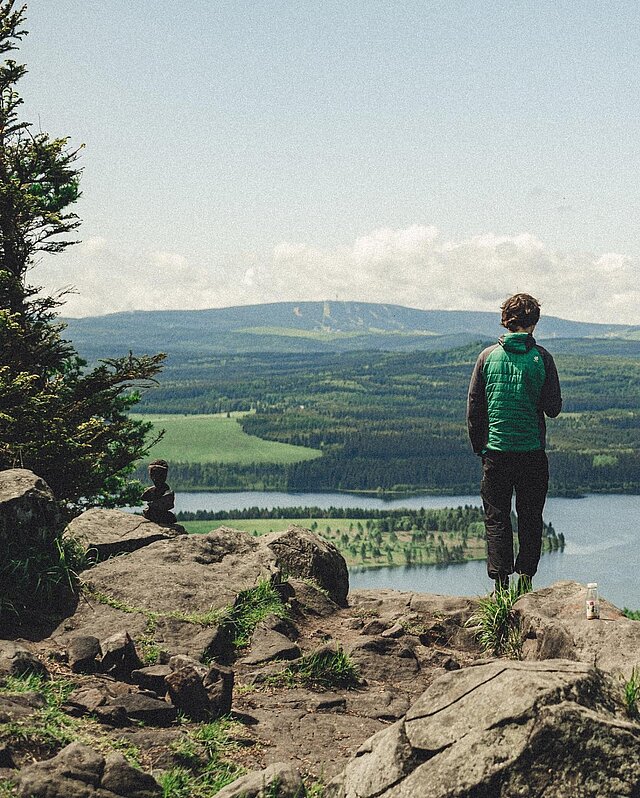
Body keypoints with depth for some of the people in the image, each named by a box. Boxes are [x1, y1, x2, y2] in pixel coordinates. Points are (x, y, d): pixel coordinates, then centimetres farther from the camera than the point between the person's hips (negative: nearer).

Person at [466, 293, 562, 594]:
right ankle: (525, 579, 10)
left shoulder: (488, 356, -1)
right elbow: (553, 408, -2)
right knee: (530, 519, 11)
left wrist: (479, 447, 11)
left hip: (496, 451, 0)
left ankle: (500, 583, 3)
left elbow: (473, 408, 1)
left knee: (496, 519, 7)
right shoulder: (541, 357, -5)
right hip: (532, 452, 0)